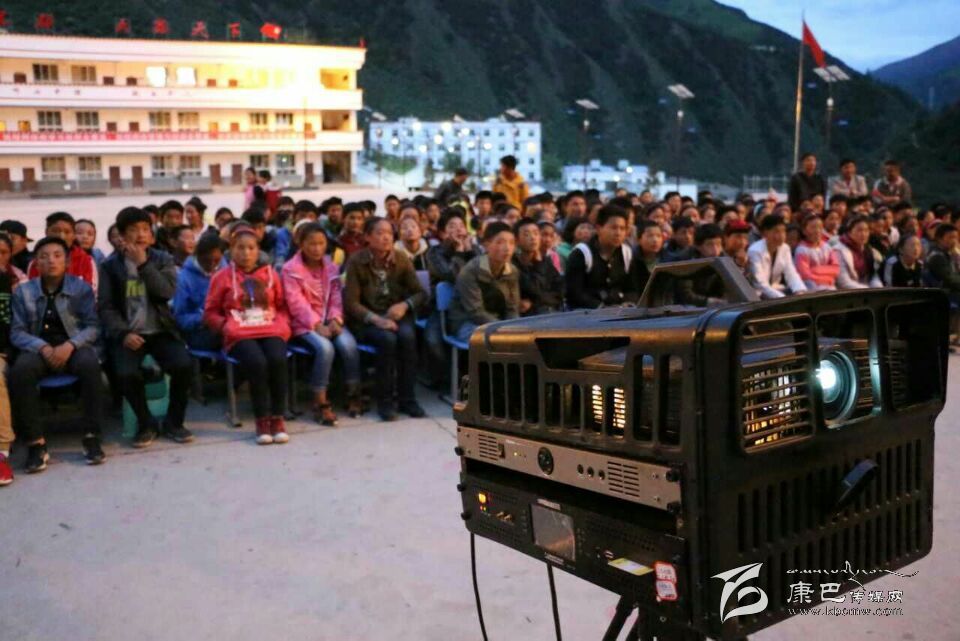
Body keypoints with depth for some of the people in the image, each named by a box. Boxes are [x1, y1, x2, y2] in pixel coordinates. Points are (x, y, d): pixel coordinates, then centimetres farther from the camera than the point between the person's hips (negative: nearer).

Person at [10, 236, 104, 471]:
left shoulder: (81, 287, 6)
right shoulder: (23, 291, 8)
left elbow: (93, 326, -1)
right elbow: (16, 332, 2)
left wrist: (70, 345, -19)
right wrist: (43, 347, -18)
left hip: (74, 345, -1)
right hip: (38, 348, 1)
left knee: (90, 365, -35)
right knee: (20, 370, -33)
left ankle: (91, 437, -26)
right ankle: (35, 443, -28)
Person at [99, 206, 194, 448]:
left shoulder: (163, 260, 9)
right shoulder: (110, 265, 7)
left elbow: (167, 292, -9)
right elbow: (106, 307, 1)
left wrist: (143, 263, -13)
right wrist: (124, 333, -14)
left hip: (160, 331, 1)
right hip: (127, 333, -1)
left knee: (184, 366, -26)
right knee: (127, 373, -29)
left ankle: (173, 422, -2)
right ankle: (146, 423, -2)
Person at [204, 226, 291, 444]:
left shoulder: (270, 273, 17)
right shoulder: (222, 276, 10)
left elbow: (282, 305, 23)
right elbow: (210, 313, 14)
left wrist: (282, 323, 3)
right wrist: (226, 326, -4)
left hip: (271, 330, 2)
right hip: (240, 334, -2)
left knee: (278, 360, -31)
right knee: (257, 363, -33)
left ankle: (277, 418, -19)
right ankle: (262, 419, -19)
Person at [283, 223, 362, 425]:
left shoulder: (331, 267, 10)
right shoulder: (291, 269, -6)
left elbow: (336, 297, 8)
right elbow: (297, 303, -14)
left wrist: (335, 320, -11)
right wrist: (317, 325, -22)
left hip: (329, 320, 4)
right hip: (304, 323, -4)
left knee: (348, 345, -25)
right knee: (325, 348, -32)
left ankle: (353, 395, -9)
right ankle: (320, 403, -22)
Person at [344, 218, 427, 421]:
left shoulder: (401, 259, 2)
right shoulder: (356, 262, -7)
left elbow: (421, 293, 5)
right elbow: (351, 302, -11)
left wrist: (405, 305, -16)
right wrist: (376, 319, -26)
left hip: (396, 315, 3)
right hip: (366, 319, -3)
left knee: (407, 335, -30)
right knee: (387, 338, -33)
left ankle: (407, 398, -18)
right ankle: (384, 400, -19)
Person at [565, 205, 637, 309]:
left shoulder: (627, 254, 9)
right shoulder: (581, 254, -7)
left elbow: (632, 290, 12)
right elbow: (573, 293, -13)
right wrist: (600, 307, -23)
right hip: (585, 311, -4)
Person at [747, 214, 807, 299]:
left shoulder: (785, 248, 0)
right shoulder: (755, 251, -20)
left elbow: (791, 274, -5)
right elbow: (760, 284, -26)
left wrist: (800, 292, -25)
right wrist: (782, 298, -36)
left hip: (775, 289, 7)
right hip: (758, 293, -7)